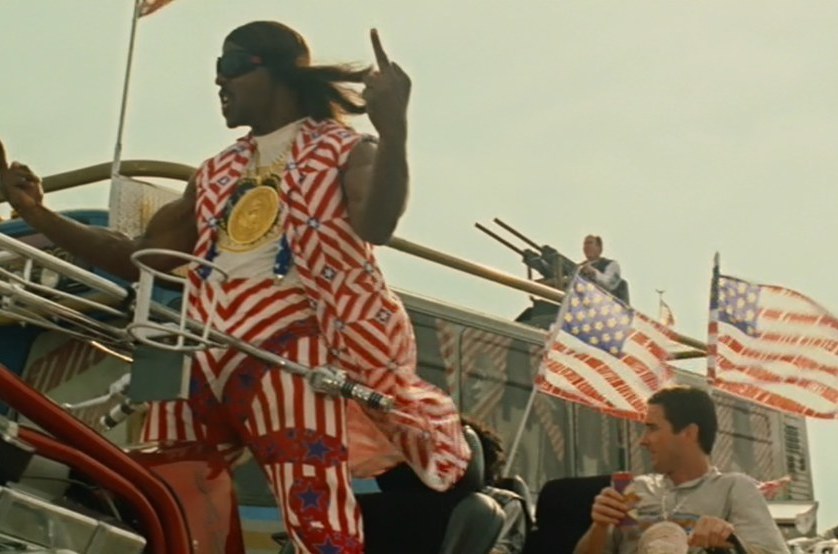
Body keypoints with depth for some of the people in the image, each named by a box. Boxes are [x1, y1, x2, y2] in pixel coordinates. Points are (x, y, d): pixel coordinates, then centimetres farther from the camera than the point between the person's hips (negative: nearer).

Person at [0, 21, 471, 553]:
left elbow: (377, 224, -15)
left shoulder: (343, 147, 7)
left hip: (284, 351, -6)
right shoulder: (215, 172, 25)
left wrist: (394, 129, -33)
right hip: (198, 356, 7)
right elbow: (141, 258, 25)